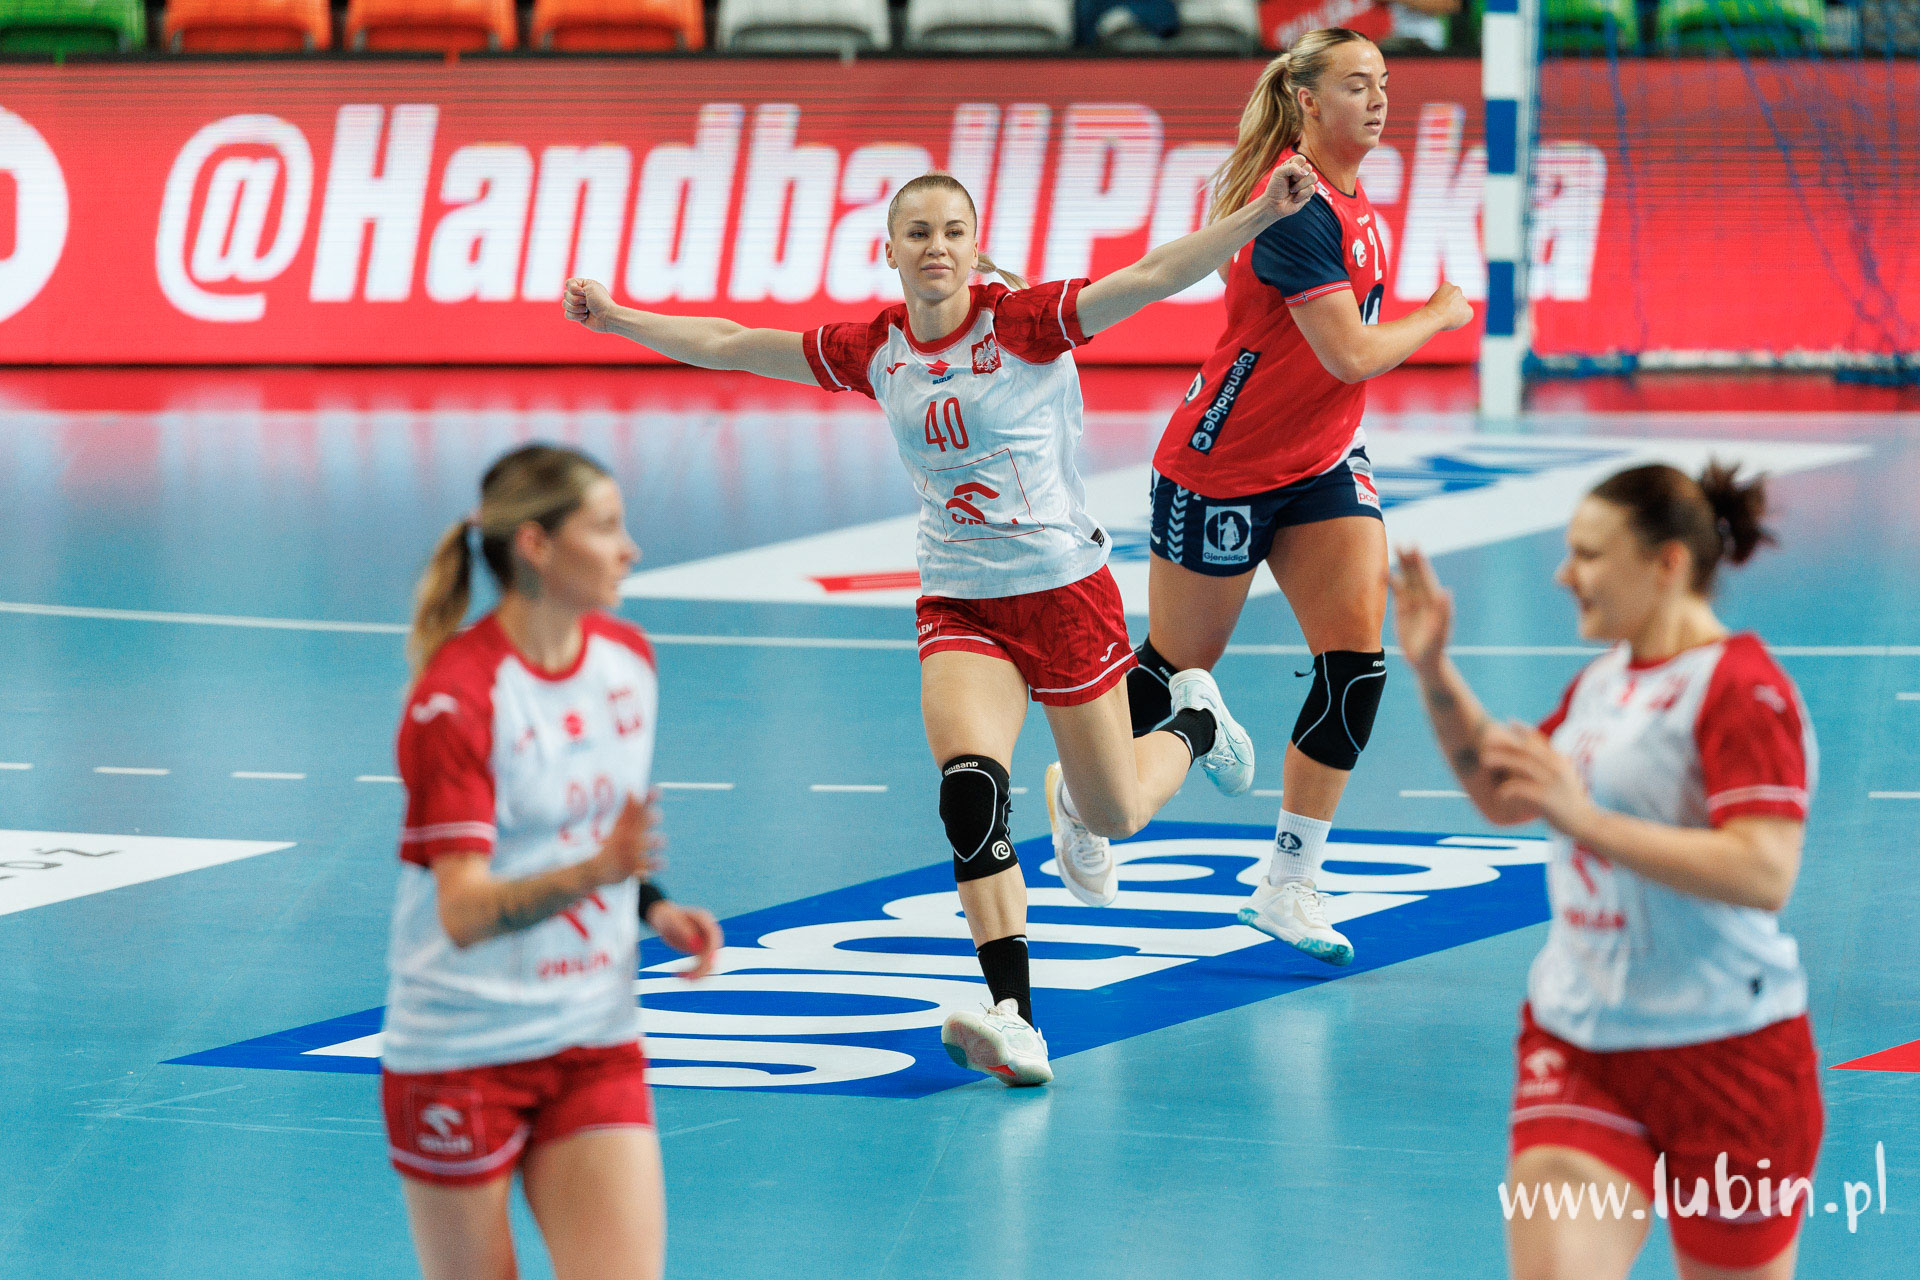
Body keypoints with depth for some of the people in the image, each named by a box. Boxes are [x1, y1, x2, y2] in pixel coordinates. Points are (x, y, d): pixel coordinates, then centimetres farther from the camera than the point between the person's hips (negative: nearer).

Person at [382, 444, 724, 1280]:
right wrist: (595, 872, -40)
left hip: (596, 1047, 5)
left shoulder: (629, 659, 4)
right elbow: (464, 912, -25)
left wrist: (652, 906, 4)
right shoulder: (455, 700, -17)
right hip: (463, 1048, -5)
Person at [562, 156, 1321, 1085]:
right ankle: (1013, 1015, -28)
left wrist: (1261, 214, -36)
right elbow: (732, 345, 11)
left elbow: (1155, 276, -24)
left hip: (1064, 590, -2)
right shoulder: (873, 351, 0)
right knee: (969, 788, -24)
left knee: (1112, 816, 10)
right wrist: (621, 320, 10)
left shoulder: (1025, 323, -13)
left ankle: (1193, 723, 46)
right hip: (960, 605, 2)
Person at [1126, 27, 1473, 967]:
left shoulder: (1347, 197, 4)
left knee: (1357, 657, -9)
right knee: (1181, 662, 8)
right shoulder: (1294, 206, -25)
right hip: (1221, 467, -7)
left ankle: (1287, 887, -3)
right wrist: (1440, 316, -12)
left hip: (1320, 461, 7)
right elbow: (1351, 354, -28)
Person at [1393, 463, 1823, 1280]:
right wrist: (1432, 672, 13)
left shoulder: (1742, 692, -15)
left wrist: (1584, 818, -29)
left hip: (1722, 1053, -7)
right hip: (1577, 1044, 7)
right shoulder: (1604, 680, 12)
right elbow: (1502, 794, 27)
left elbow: (1764, 874, -27)